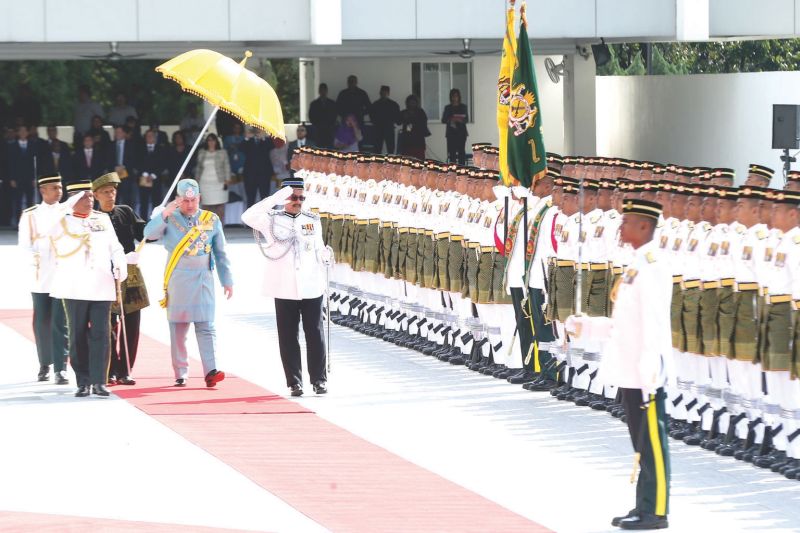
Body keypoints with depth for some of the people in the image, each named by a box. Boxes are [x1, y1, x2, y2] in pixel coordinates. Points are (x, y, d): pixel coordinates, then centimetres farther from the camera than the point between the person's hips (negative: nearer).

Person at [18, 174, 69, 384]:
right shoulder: (30, 215, 6)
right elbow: (25, 244, 3)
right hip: (40, 277, 1)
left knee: (60, 323, -8)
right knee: (42, 322, 6)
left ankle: (60, 368, -10)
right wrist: (36, 260, -13)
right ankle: (45, 365, 20)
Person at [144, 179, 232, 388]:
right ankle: (180, 374, 8)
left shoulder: (212, 220, 10)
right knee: (178, 327, 2)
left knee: (206, 327, -8)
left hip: (203, 278, 0)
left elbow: (220, 252, 13)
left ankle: (210, 371, -17)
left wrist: (227, 280, 13)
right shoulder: (169, 218, 5)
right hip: (177, 280, 0)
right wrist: (165, 213, -21)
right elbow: (149, 233, -11)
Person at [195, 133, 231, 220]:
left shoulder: (222, 153, 5)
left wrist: (226, 181, -4)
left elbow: (227, 167, 4)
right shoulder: (201, 153, 11)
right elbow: (199, 168, 15)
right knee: (206, 206, -3)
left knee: (220, 206, -6)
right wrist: (197, 182, 10)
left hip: (219, 183, -2)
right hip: (205, 183, 2)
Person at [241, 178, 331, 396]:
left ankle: (319, 379, 8)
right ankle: (294, 382, 5)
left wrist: (326, 258, 0)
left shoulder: (312, 220, 12)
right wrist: (276, 198, -22)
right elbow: (248, 216, -17)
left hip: (311, 287, 2)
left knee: (315, 335, 2)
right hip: (285, 289, -2)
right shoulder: (272, 220, 2)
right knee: (288, 337, 1)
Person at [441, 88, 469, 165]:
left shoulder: (463, 107, 8)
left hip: (461, 132, -1)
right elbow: (443, 120, 5)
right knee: (451, 152, -6)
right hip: (451, 133, 1)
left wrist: (460, 120, -20)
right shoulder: (448, 108, 10)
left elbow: (467, 119, 1)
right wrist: (450, 120, -16)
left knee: (461, 151, -8)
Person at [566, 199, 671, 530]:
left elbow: (653, 322, -21)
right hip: (630, 373, 10)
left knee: (651, 444, -4)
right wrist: (585, 326, 15)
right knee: (642, 443, 14)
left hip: (646, 374, -10)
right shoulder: (637, 264, 15)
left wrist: (648, 370, -24)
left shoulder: (651, 266, -15)